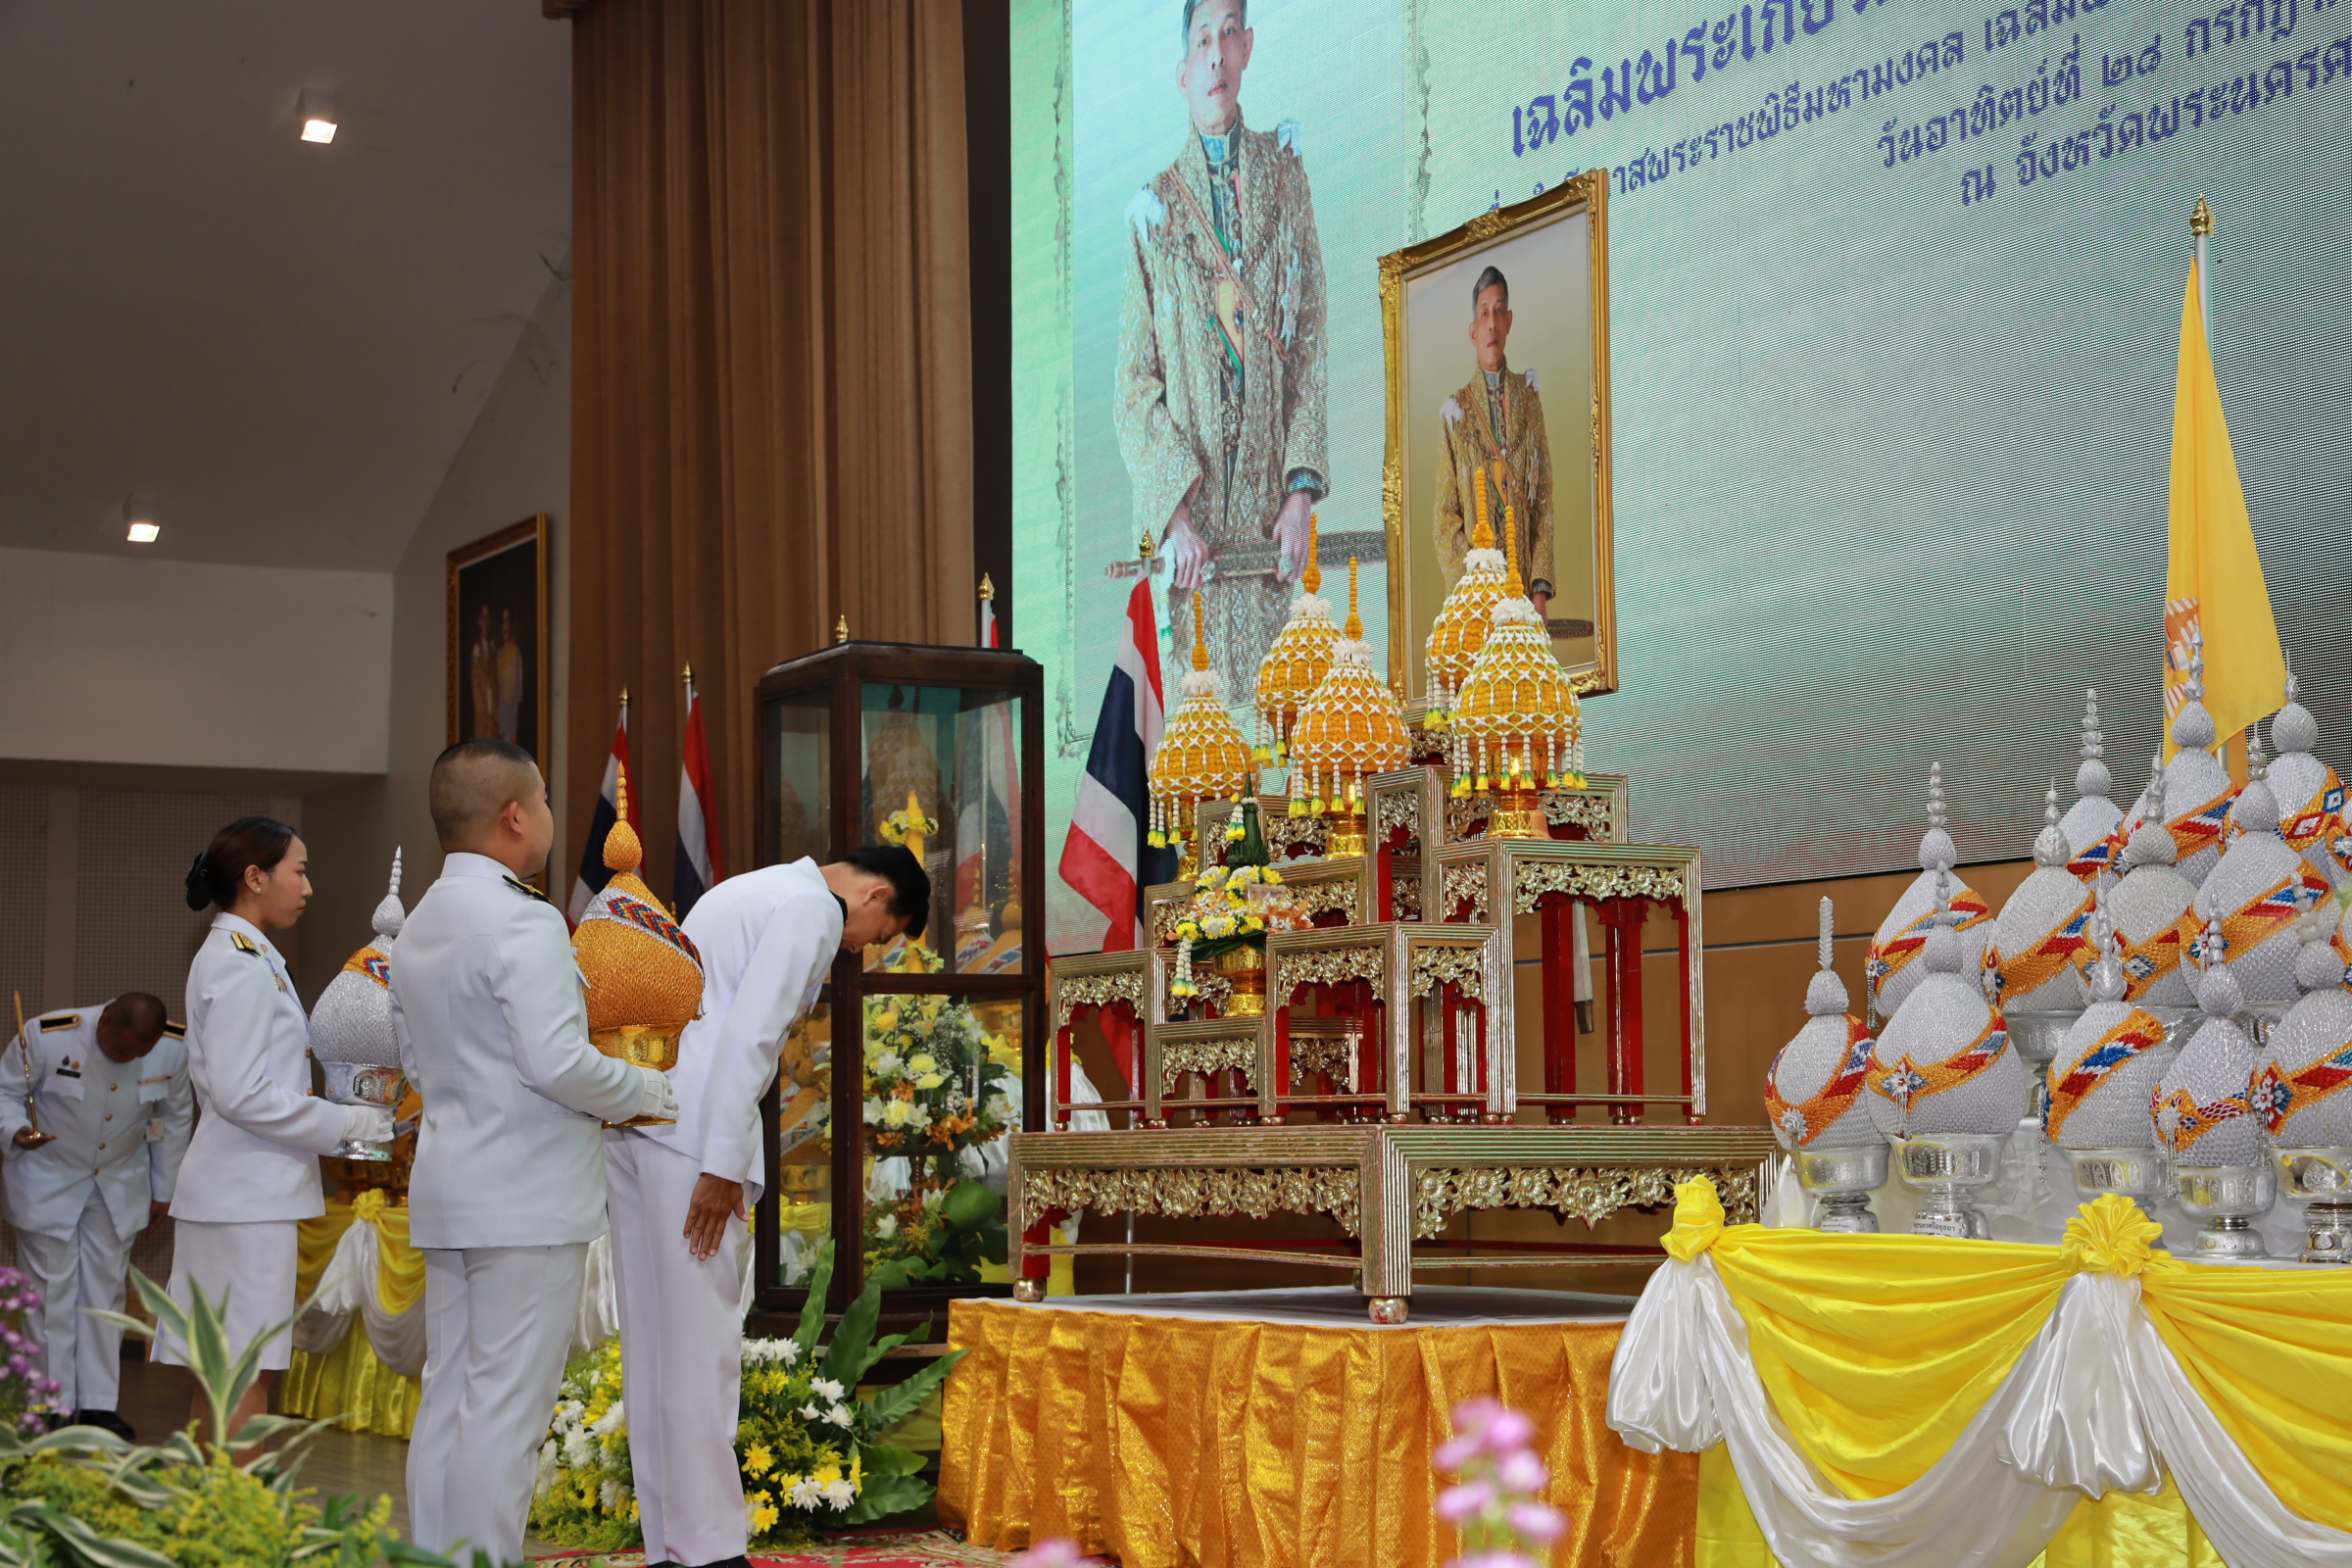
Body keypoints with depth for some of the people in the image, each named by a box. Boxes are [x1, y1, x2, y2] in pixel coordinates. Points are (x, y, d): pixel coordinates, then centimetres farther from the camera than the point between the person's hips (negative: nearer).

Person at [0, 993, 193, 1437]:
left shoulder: (174, 1048, -17)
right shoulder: (46, 1036, -26)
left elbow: (176, 1117, 1)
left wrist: (163, 1189, 9)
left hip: (120, 1185, 3)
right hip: (49, 1180, -3)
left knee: (106, 1291, 6)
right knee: (52, 1292, -1)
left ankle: (98, 1404, 14)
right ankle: (54, 1407, 7)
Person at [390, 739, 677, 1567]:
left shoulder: (420, 924, 14)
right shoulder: (523, 922, -16)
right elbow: (558, 1062, -22)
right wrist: (649, 1091, -7)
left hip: (447, 1187, 9)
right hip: (527, 1197, -9)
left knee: (447, 1400, 12)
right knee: (505, 1410, -5)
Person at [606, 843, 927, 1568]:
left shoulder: (749, 891, 25)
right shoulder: (811, 909, -5)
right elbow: (749, 1035, -15)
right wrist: (723, 1166, -17)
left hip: (631, 1119, 9)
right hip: (690, 1131, -9)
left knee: (653, 1341, 9)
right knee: (703, 1345, -5)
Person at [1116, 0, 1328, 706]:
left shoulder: (1283, 171, 10)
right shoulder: (1155, 207, 5)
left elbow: (1311, 343, 8)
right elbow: (1134, 384, 2)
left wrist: (1301, 489, -2)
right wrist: (1173, 512, -11)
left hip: (1267, 508, 1)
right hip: (1188, 515, -1)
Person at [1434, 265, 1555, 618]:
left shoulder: (1529, 398, 11)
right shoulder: (1455, 411, 4)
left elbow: (1544, 500, 8)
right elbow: (1446, 517, 2)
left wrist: (1541, 587, -3)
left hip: (1523, 582, 2)